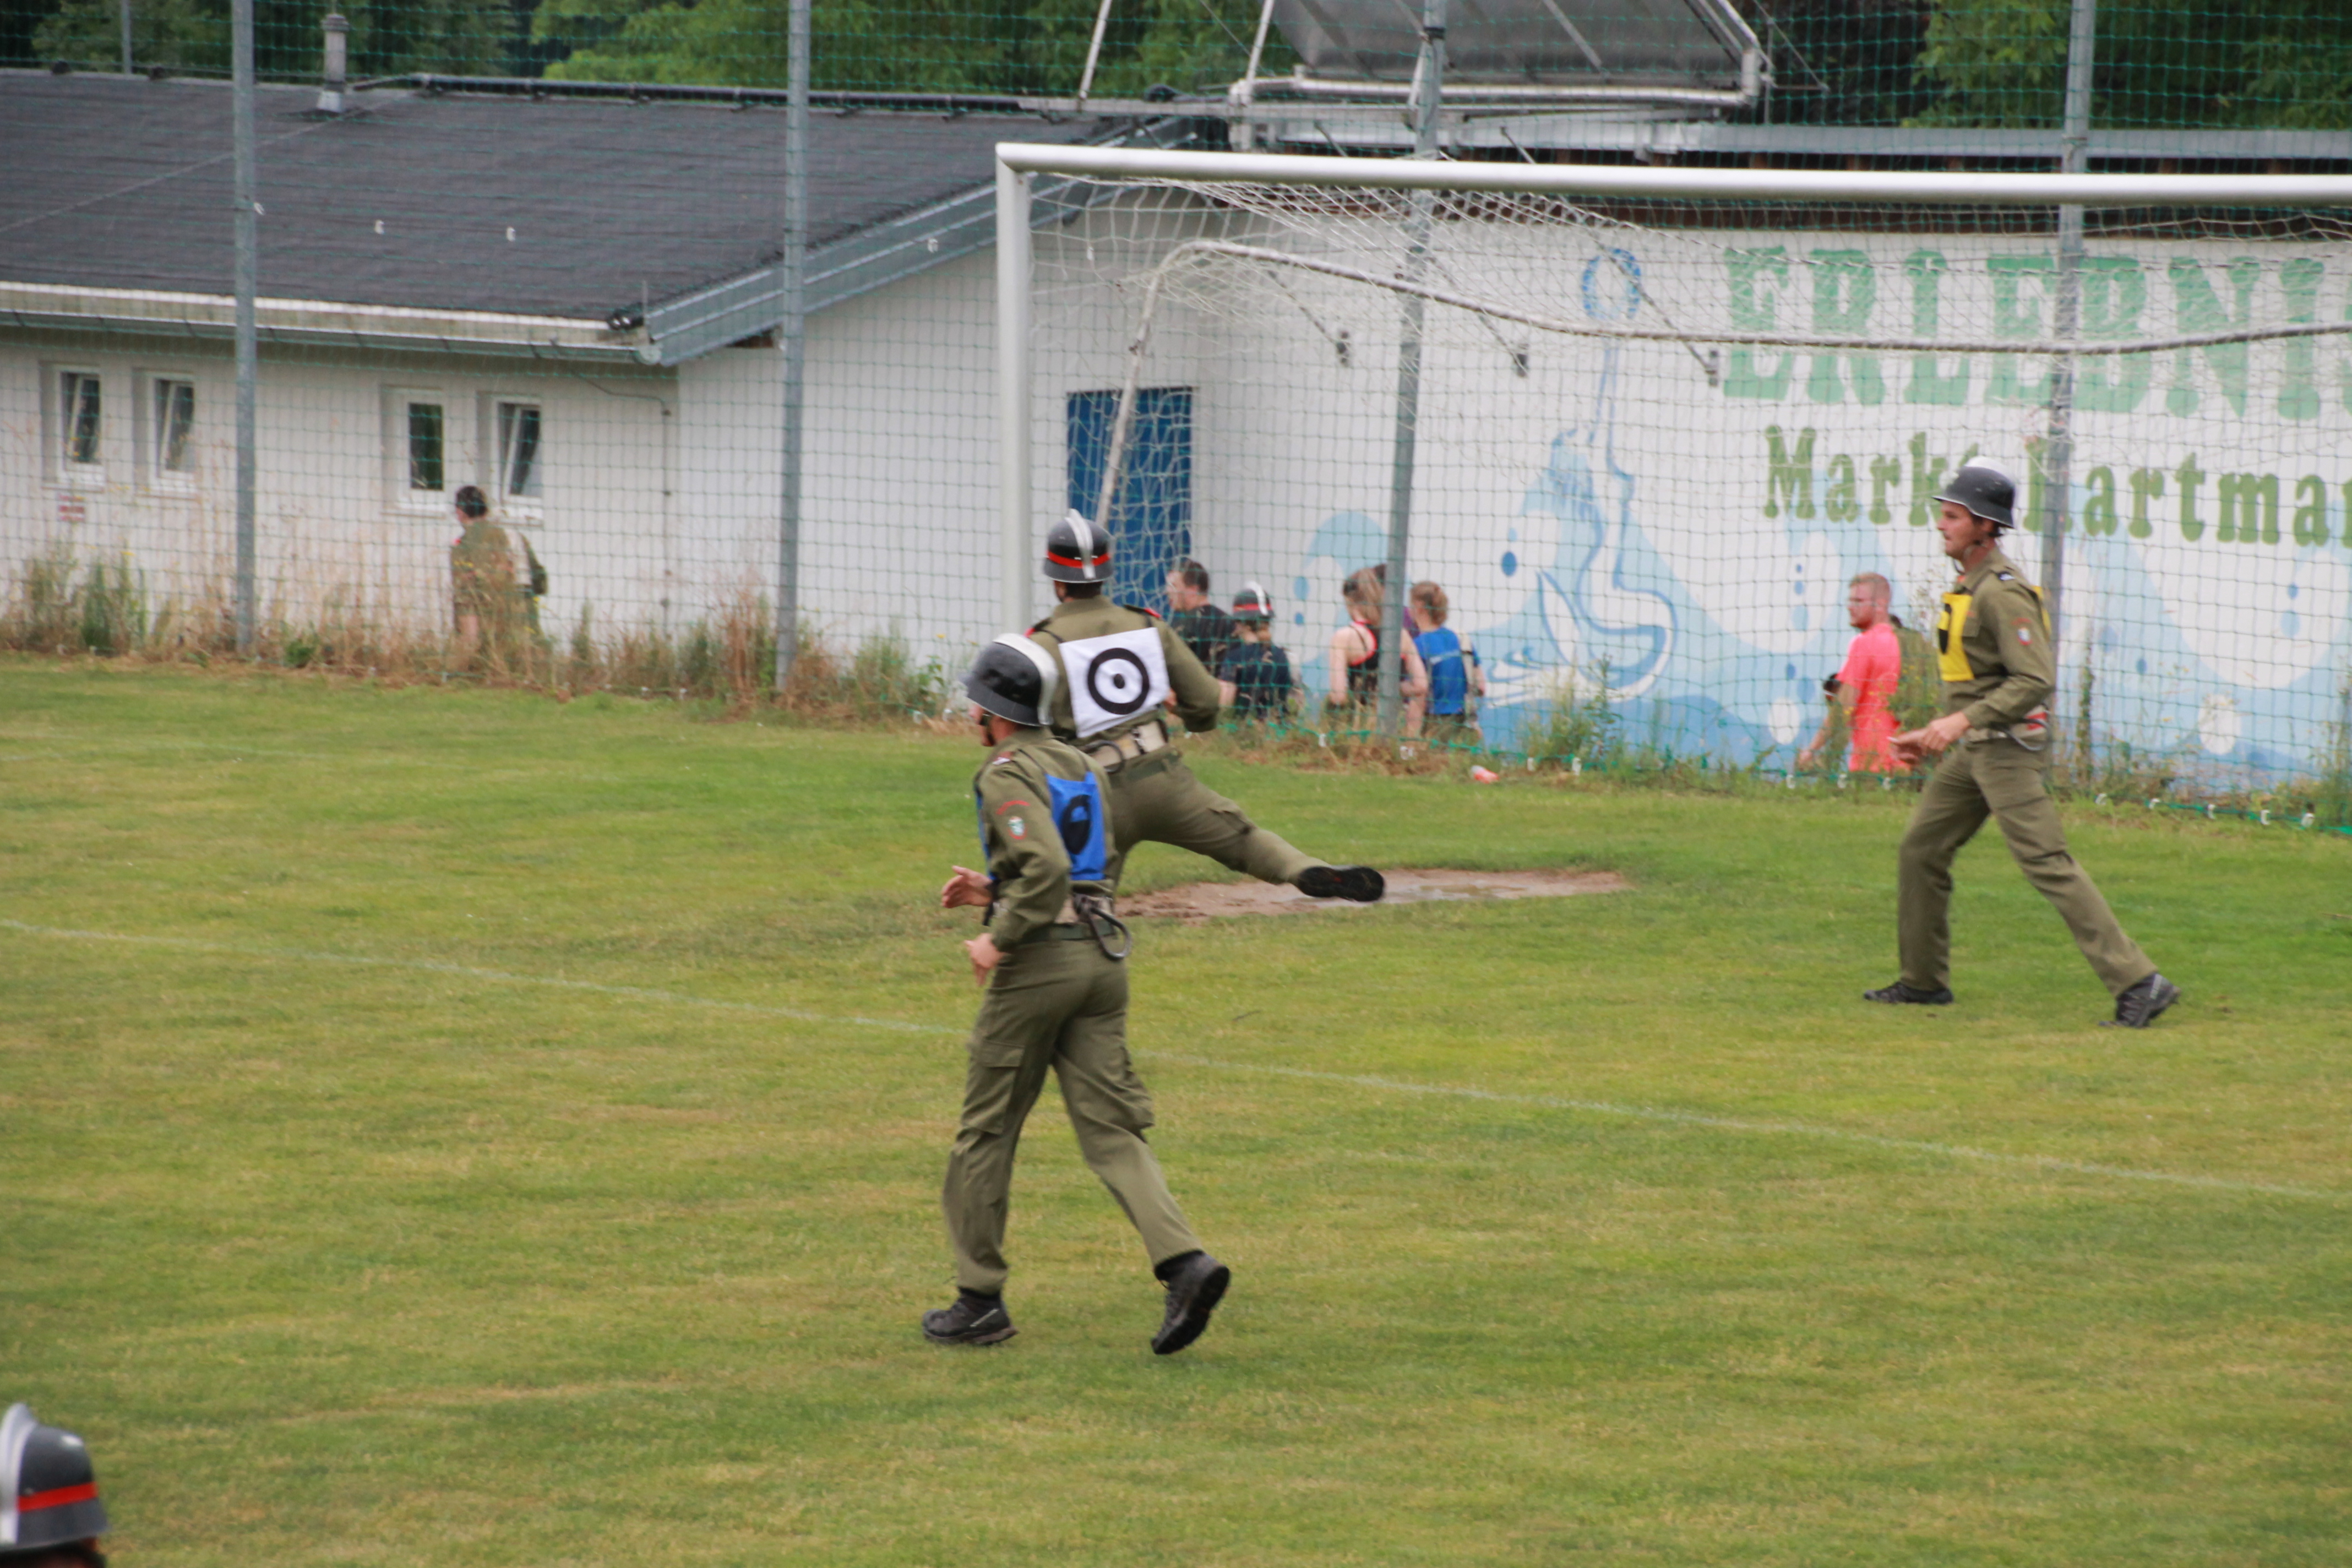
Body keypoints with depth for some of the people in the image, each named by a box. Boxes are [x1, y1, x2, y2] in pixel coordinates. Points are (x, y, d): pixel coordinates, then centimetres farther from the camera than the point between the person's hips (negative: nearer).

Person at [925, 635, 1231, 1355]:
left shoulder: (1008, 775, -9)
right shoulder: (1079, 767, 18)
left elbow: (1047, 869, -23)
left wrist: (1000, 938, -13)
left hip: (1040, 959, -7)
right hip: (1104, 952, 7)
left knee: (987, 1129, 6)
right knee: (1110, 1129, 1)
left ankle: (979, 1300, 11)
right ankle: (1185, 1262, -20)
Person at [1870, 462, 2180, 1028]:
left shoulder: (2002, 593, -17)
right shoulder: (1968, 588, 15)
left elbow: (2035, 680, -25)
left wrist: (1963, 721, -26)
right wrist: (1932, 735, 20)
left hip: (2007, 747, -10)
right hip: (1971, 750, 10)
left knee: (2046, 863, -14)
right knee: (1921, 847, 13)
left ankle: (2138, 982, -16)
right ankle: (1924, 980, 23)